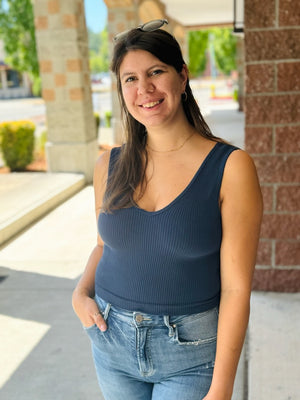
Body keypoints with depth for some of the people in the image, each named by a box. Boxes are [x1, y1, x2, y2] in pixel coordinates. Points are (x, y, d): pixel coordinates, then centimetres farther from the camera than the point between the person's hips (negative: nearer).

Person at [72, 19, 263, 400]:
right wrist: (81, 292, -5)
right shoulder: (109, 166, -3)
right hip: (112, 340, 4)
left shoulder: (230, 167, -15)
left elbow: (236, 287, -15)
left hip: (190, 353, -3)